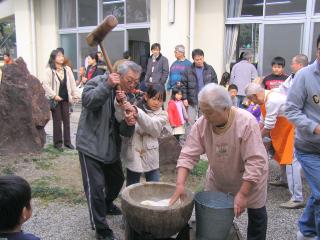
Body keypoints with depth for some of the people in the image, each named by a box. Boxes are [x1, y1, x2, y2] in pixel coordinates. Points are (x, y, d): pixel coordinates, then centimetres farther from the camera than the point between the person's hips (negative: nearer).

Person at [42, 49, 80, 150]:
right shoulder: (49, 70, -7)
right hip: (55, 100, -4)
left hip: (66, 99, 4)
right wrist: (54, 95, -17)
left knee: (66, 120, 9)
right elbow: (45, 85, -13)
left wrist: (76, 95, -1)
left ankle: (67, 141, 18)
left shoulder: (67, 69, 6)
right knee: (57, 121, 3)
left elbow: (72, 83, 6)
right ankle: (57, 142, 13)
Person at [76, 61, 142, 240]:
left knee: (117, 179, 22)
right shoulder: (99, 82, -11)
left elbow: (125, 132, -1)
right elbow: (87, 101, -32)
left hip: (111, 147, 6)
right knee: (96, 186, -6)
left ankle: (107, 204, 52)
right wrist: (107, 85, -41)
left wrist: (129, 124, -24)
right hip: (91, 145, -6)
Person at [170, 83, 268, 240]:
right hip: (217, 178, 3)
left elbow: (255, 162, -31)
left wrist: (242, 193, -30)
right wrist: (180, 184, -30)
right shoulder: (201, 124, -20)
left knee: (256, 215, 13)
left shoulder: (246, 123, -32)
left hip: (250, 178, -3)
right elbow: (188, 155, -18)